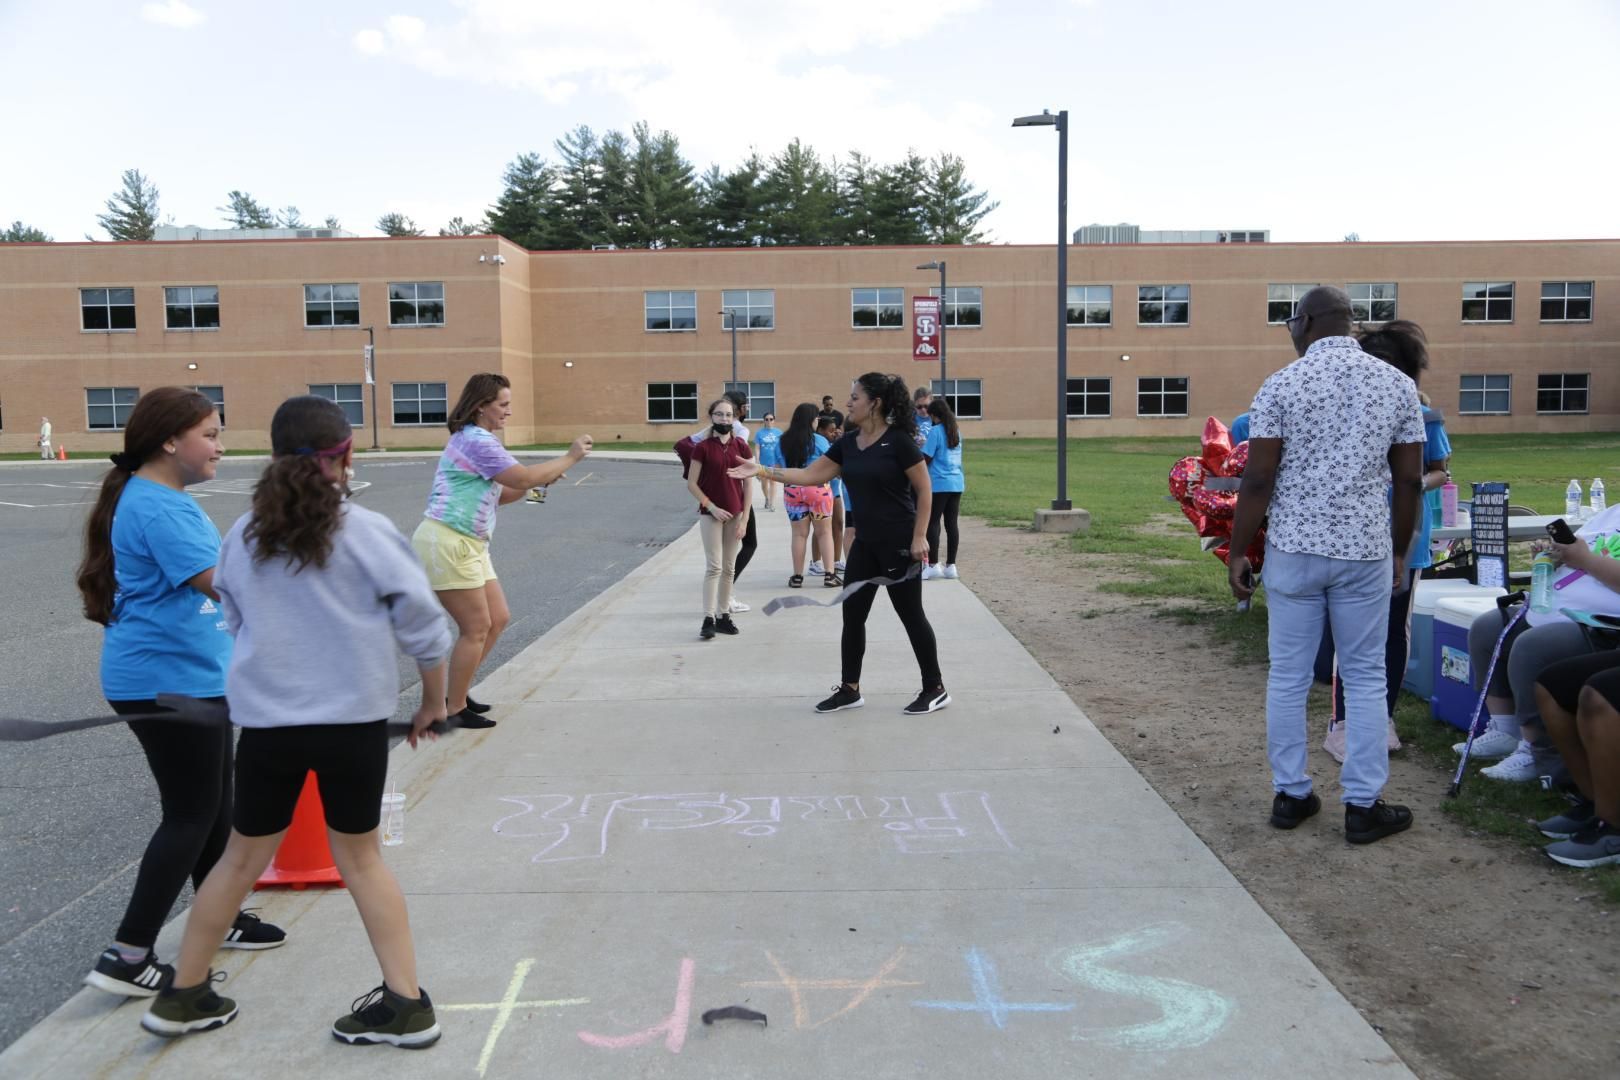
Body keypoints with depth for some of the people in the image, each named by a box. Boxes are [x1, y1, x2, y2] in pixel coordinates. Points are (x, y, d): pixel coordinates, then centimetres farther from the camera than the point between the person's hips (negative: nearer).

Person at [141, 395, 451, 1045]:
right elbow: (423, 624, -9)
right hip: (354, 721, -2)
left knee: (243, 858, 19)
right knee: (359, 858, 12)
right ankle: (405, 1003, 14)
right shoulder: (366, 532, -9)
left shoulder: (241, 538, 2)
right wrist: (433, 700, 5)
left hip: (267, 722, 2)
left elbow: (234, 623, 12)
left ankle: (184, 996, 32)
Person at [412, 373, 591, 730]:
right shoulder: (477, 441, -16)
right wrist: (570, 457, -7)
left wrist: (538, 481, 7)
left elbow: (495, 495, 21)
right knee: (476, 629, -4)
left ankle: (457, 692, 24)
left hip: (468, 546, 10)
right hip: (446, 544, -10)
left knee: (498, 619, 12)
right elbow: (525, 477, -18)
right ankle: (454, 709, 8)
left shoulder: (474, 439, 18)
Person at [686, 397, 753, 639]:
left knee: (729, 568, 9)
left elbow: (748, 484, 3)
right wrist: (711, 507, -12)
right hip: (711, 513, -3)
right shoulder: (702, 447, -5)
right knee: (714, 567, -7)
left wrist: (744, 519, -2)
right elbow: (692, 484, -4)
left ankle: (724, 615, 18)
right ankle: (708, 619, -4)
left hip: (735, 514, 3)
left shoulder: (741, 446, 3)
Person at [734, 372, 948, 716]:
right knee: (852, 615, 8)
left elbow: (924, 489, -13)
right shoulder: (847, 443, 6)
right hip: (866, 543, 7)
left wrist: (919, 537, -17)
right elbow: (810, 475, 7)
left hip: (900, 544, -7)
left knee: (911, 616, 1)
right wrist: (762, 470, 2)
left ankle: (935, 690, 15)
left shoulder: (899, 441, -15)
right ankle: (850, 689, 19)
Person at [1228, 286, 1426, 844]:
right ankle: (1363, 805, 13)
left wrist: (1238, 552, -1)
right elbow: (1409, 480, 4)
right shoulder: (1397, 385, 2)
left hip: (1293, 549, -1)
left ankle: (1291, 794, 17)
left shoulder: (1281, 386, -6)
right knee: (1365, 678, 10)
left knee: (1288, 676, 9)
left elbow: (1257, 479, -9)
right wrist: (1400, 549, 15)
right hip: (1365, 550, 1)